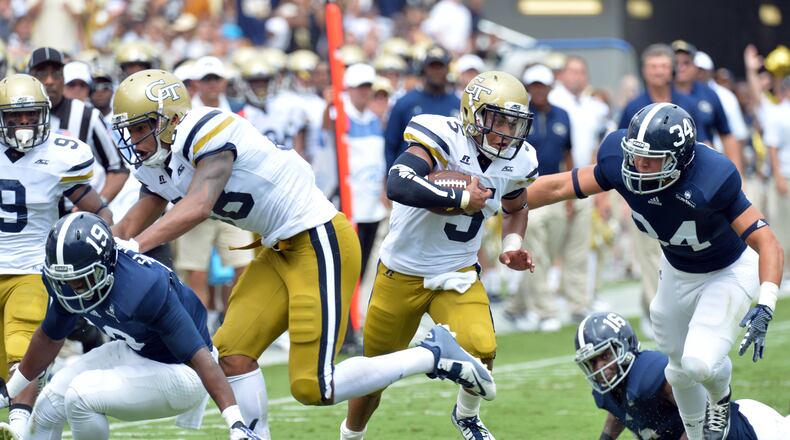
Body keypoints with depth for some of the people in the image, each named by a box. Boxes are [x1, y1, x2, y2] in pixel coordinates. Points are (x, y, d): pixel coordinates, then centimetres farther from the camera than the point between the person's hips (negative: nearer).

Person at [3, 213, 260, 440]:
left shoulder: (143, 288, -36)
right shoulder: (64, 280, -13)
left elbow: (200, 356, -35)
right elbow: (49, 338, 9)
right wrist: (9, 390, 20)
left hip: (181, 373, -8)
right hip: (131, 353, 8)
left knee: (80, 396, -23)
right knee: (50, 403, -2)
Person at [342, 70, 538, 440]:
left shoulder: (516, 161, -4)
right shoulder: (442, 139, -25)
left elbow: (516, 209, 19)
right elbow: (397, 186, -43)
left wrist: (511, 245, -1)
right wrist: (462, 199, -37)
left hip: (458, 274, 3)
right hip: (403, 272, -3)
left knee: (481, 350, -23)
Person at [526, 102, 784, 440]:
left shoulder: (710, 182, -39)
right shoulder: (620, 165, -25)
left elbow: (768, 244, -37)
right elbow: (559, 187, -8)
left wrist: (765, 308, -49)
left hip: (728, 273, -5)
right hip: (677, 271, 5)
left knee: (700, 363, -22)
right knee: (680, 372, 16)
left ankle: (720, 396, 14)